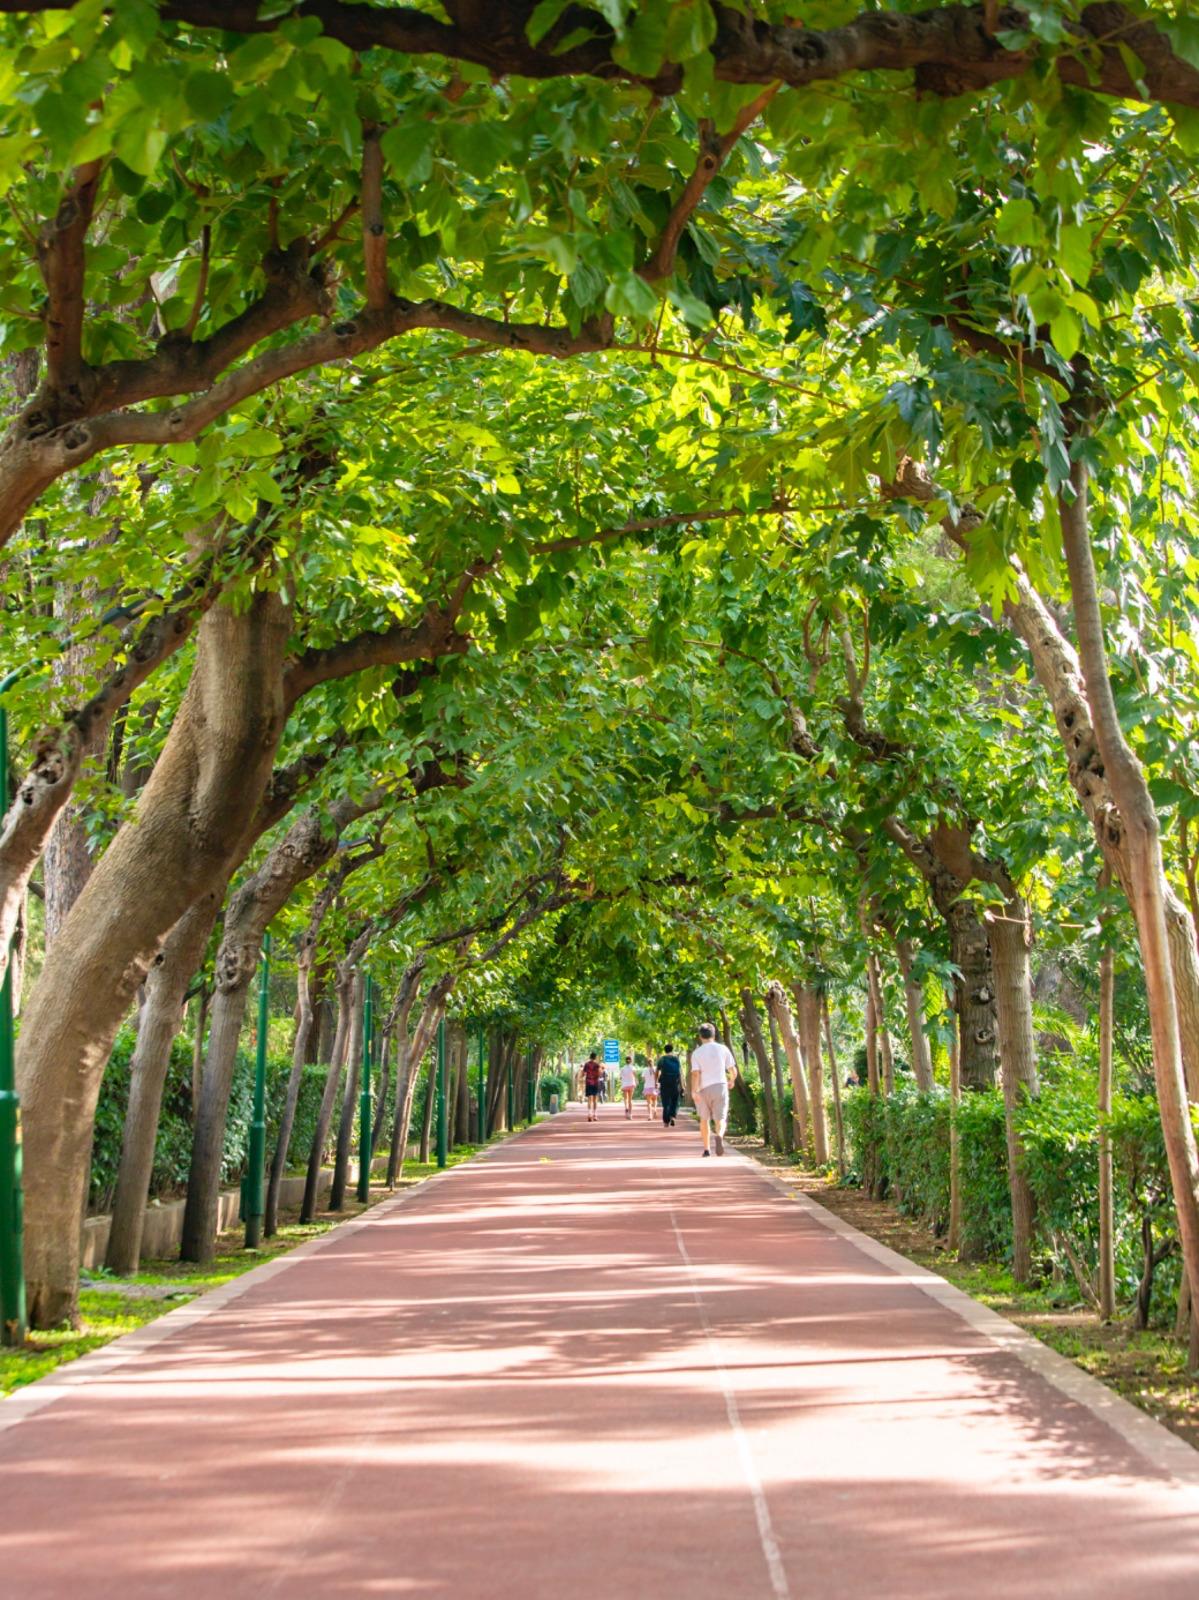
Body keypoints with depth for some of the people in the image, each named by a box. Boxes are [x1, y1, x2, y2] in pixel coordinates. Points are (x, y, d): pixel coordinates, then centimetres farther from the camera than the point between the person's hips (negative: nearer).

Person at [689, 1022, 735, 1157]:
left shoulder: (696, 1053, -1)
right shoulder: (723, 1049, 3)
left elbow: (695, 1074, -13)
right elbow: (733, 1071, 5)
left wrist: (694, 1091, -21)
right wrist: (731, 1081, 26)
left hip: (703, 1090, 0)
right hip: (720, 1087, 0)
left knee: (704, 1119, 19)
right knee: (720, 1119, 0)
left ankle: (707, 1149, 20)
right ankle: (719, 1136, -33)